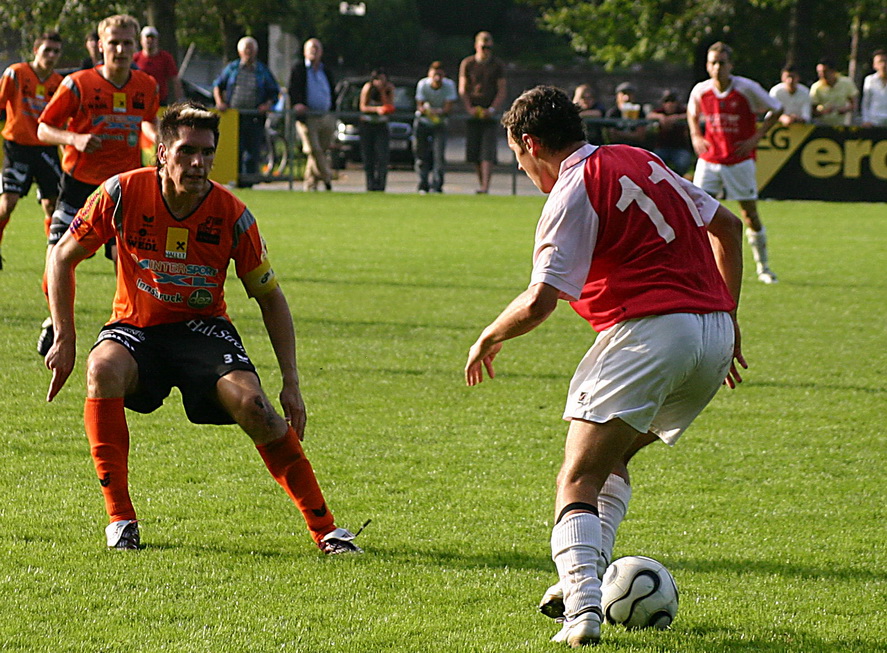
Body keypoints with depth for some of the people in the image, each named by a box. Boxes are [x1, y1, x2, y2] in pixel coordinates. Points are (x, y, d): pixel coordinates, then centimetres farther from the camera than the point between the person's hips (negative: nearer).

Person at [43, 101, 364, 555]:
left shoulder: (232, 216, -14)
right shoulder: (123, 194, -15)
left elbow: (270, 297, -2)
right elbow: (63, 257, -1)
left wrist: (291, 382, -7)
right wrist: (64, 341, -5)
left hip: (202, 328, 0)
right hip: (136, 326, 0)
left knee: (251, 403, -27)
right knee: (103, 369, -34)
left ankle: (324, 529, -15)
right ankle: (120, 519, -23)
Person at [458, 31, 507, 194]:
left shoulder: (497, 65, 6)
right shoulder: (467, 64, 8)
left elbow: (502, 91, 4)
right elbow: (462, 89, 8)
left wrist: (492, 110, -11)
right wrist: (469, 108, -7)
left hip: (490, 114, -2)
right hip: (473, 113, 2)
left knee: (487, 152, -12)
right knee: (473, 152, 3)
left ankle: (485, 186, -19)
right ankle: (481, 182, 17)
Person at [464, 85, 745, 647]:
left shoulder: (574, 192, -5)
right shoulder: (640, 161, 19)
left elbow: (538, 304, -13)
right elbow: (727, 225, 25)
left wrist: (489, 338, 7)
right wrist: (727, 318, 30)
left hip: (649, 331, -8)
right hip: (715, 334, 8)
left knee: (578, 479, -8)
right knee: (612, 454, 25)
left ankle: (583, 607, -26)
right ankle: (588, 575, 11)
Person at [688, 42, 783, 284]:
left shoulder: (748, 88, -12)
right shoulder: (700, 91, -3)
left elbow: (776, 110, 0)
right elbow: (692, 113, 20)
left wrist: (756, 138, -7)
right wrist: (695, 136, 2)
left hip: (740, 161, -2)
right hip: (709, 160, 2)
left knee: (750, 214, 3)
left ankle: (763, 268, 19)